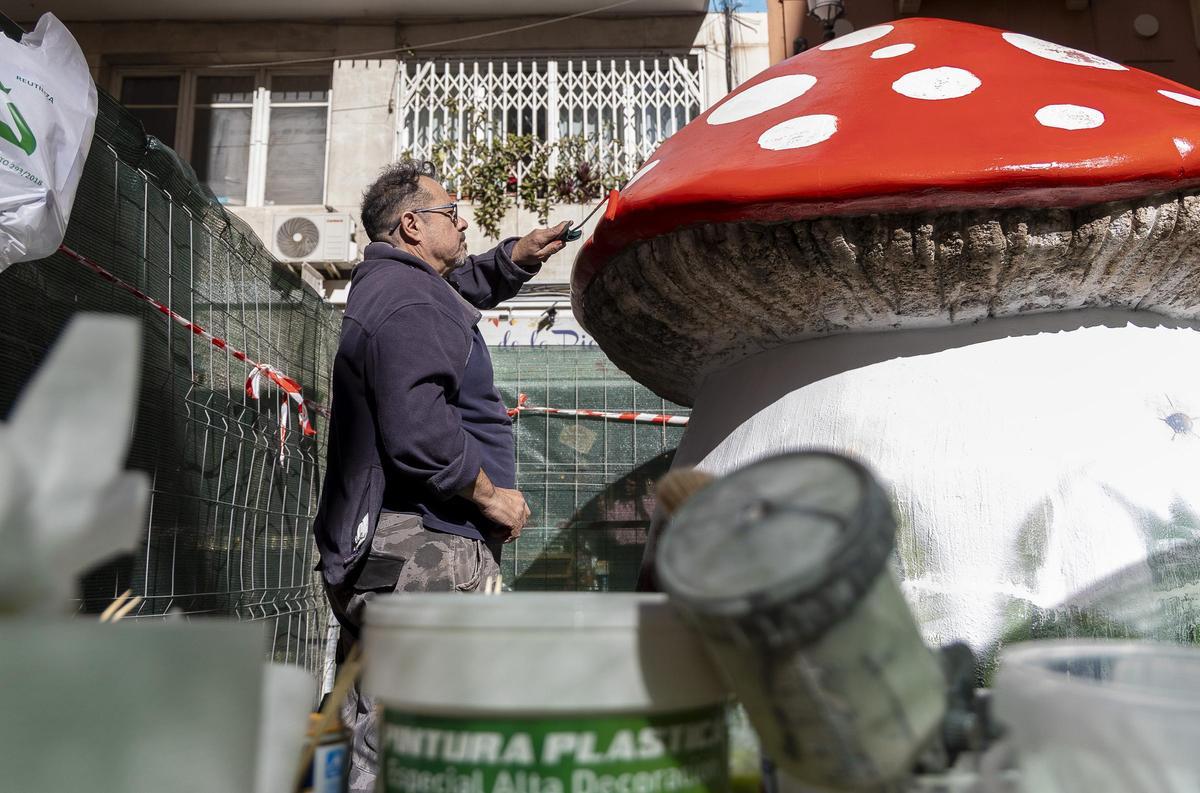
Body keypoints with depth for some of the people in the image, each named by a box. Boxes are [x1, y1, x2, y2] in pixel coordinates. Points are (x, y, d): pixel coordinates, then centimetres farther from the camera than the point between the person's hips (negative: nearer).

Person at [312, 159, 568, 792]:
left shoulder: (385, 286, 21)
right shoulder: (411, 303, -14)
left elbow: (461, 287, 40)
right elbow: (419, 433, -26)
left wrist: (517, 256, 23)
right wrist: (490, 496, -12)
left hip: (374, 553, 11)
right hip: (419, 555, -11)